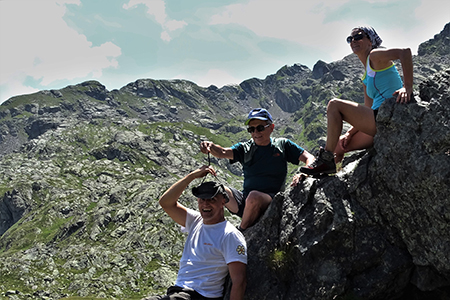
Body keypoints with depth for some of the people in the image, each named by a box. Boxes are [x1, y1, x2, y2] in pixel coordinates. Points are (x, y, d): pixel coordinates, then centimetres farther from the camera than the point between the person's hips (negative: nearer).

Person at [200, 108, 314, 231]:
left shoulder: (282, 145, 8)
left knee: (254, 196, -36)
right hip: (244, 200, 2)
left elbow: (309, 158, 5)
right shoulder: (245, 148, 9)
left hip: (271, 202, -2)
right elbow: (223, 152, -9)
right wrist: (210, 146, -32)